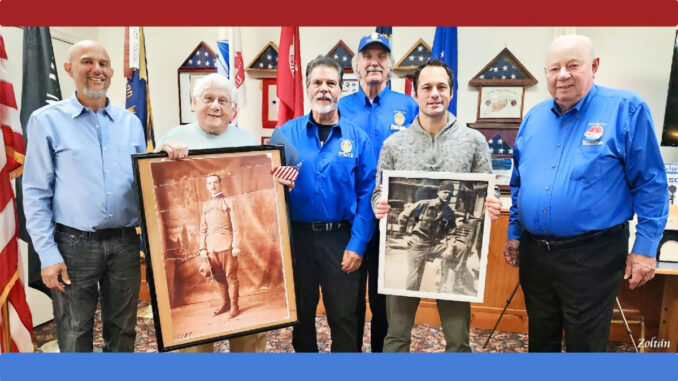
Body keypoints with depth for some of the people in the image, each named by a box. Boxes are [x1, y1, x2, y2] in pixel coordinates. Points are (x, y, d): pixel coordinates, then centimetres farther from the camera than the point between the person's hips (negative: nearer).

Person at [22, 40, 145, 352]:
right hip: (75, 244, -3)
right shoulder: (46, 121, -2)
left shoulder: (131, 123, 8)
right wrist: (48, 254, -8)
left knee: (123, 332, 15)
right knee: (75, 337, 8)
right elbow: (36, 194, -3)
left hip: (125, 243, 3)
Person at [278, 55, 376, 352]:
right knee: (301, 312, 18)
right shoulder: (286, 134, -1)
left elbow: (366, 194, -4)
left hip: (341, 239, 0)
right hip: (298, 236, 1)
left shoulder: (358, 138, -2)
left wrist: (357, 245, -10)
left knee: (343, 316, 12)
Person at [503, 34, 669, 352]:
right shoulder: (534, 117, 7)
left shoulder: (626, 110, -9)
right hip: (533, 251, 5)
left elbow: (650, 184, -8)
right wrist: (514, 234, 12)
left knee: (585, 344, 10)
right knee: (540, 339, 21)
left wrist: (645, 248, -10)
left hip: (592, 254, -4)